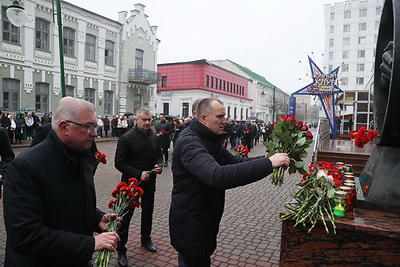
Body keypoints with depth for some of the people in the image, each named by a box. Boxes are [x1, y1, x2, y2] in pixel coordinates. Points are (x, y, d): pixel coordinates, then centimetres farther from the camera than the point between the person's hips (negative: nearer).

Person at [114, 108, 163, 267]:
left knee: (148, 212, 20)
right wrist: (138, 174, -23)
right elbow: (119, 163, -16)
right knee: (125, 215, 3)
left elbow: (159, 156, 13)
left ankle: (145, 239, 42)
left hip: (149, 182, 6)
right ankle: (121, 250, 19)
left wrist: (159, 166, -10)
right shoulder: (126, 138, -14)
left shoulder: (154, 138, 2)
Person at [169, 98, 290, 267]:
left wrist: (265, 158, -9)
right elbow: (218, 176, -41)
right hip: (191, 227, -9)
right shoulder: (189, 143, -26)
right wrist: (268, 163, -39)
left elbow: (234, 161, 9)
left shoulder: (210, 140, 8)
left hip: (203, 222, 9)